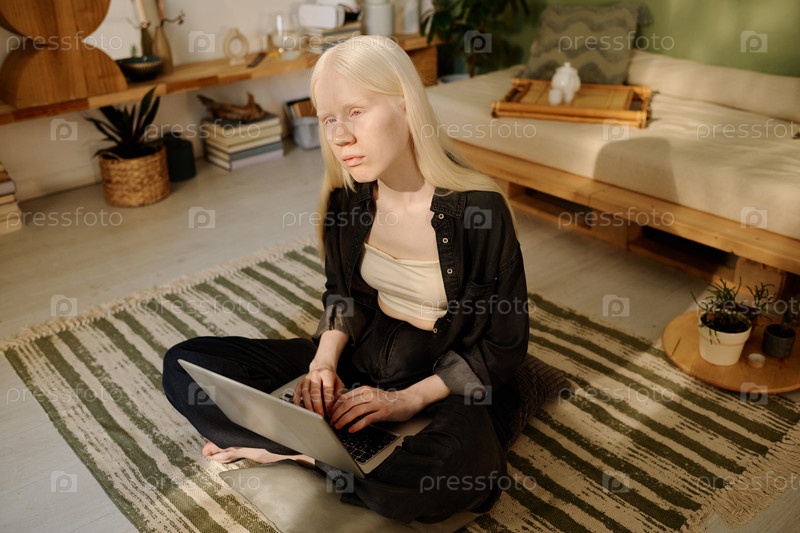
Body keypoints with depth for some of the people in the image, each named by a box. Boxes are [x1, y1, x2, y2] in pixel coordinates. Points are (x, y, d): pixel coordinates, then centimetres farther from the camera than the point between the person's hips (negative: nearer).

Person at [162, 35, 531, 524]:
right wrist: (326, 356, -10)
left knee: (458, 467, -41)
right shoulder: (349, 197, -4)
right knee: (186, 365, -8)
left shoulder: (477, 208, -19)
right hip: (362, 358, 5)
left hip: (448, 379, -4)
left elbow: (504, 345, -11)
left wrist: (408, 399, -18)